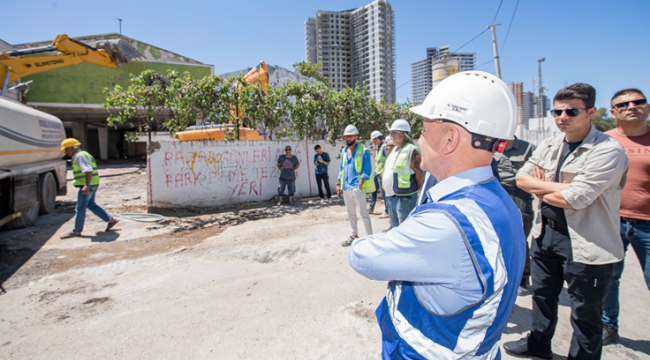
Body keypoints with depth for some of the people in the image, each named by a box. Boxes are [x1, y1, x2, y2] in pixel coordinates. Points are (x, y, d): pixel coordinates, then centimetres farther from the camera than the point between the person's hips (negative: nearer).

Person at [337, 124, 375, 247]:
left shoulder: (363, 151, -7)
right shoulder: (344, 151, 12)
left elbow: (366, 171, -10)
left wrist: (360, 184, -19)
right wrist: (338, 184, 12)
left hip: (357, 187, -7)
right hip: (346, 187, 7)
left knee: (363, 213, -2)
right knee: (350, 213, 15)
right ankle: (354, 235, 28)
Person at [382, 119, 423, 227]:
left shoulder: (412, 150, -14)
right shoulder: (395, 150, 14)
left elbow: (419, 176, -15)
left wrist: (418, 194, -12)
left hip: (404, 198, -9)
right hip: (390, 197, 9)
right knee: (394, 227, 20)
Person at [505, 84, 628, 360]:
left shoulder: (608, 150, -16)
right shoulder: (549, 146, 7)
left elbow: (575, 199, -24)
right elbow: (521, 178, 0)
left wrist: (539, 188, -7)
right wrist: (561, 187, -14)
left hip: (584, 242, -7)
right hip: (545, 232, 7)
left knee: (585, 312, 10)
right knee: (542, 294, 23)